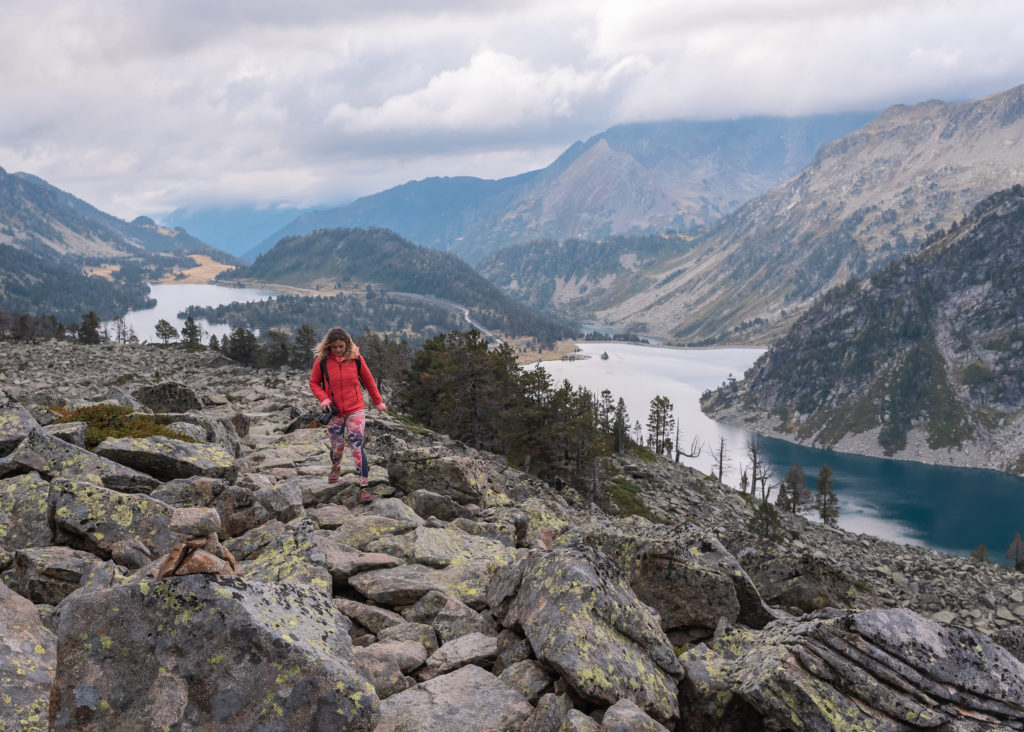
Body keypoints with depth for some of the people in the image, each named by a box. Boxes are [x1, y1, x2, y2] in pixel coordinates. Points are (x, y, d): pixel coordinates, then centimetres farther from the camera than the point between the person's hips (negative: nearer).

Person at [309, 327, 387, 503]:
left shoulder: (355, 358, -4)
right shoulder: (322, 361, -5)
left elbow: (368, 380, 8)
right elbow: (314, 382, 7)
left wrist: (378, 402, 16)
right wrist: (323, 398, -11)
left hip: (355, 410, -1)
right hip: (334, 412, 1)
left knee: (357, 446, -10)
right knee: (336, 445, 11)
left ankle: (364, 486, -7)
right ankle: (335, 468, 46)